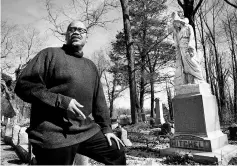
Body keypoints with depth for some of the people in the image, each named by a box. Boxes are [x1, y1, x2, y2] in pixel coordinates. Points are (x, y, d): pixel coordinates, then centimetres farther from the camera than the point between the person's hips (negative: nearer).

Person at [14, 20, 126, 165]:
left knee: (117, 152, 11)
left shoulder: (91, 66, 15)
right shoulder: (51, 54, -2)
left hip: (87, 130, 6)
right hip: (55, 134, -5)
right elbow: (24, 84, -12)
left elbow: (99, 101, 15)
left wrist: (106, 128, 12)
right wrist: (62, 102, -20)